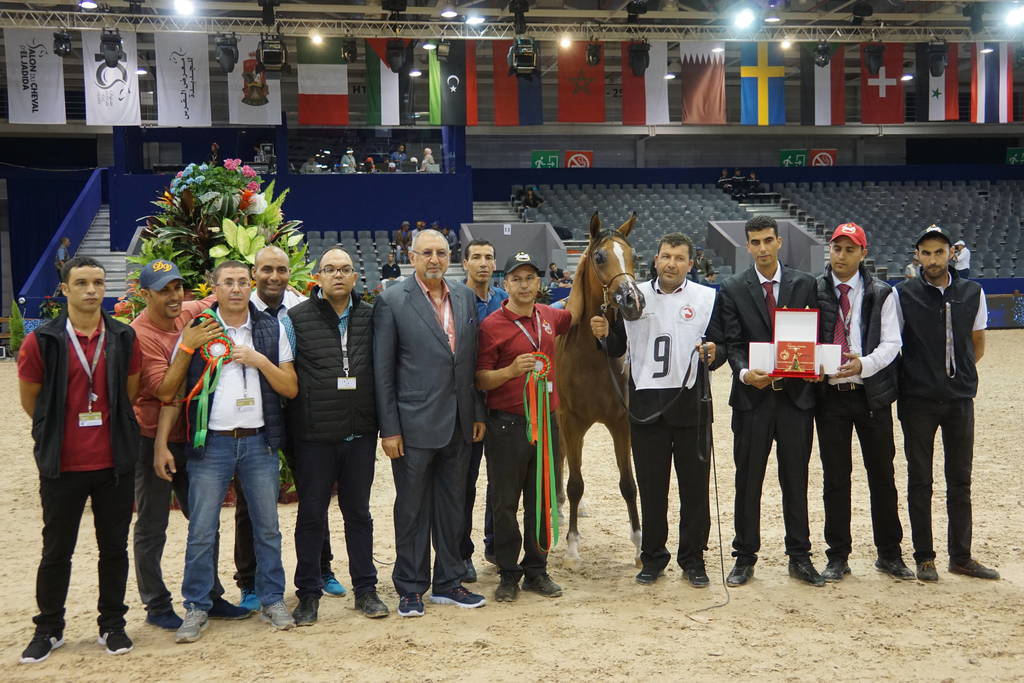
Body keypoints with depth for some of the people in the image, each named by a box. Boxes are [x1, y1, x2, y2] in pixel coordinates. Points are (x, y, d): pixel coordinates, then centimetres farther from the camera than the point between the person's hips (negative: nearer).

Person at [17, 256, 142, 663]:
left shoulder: (124, 338, 1)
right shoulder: (42, 341, -6)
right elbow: (29, 402, 3)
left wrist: (107, 428, 10)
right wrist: (62, 432, 10)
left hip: (113, 462, 2)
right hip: (63, 465, -2)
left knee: (114, 547, 10)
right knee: (57, 551, 10)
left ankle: (112, 625, 25)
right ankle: (48, 629, 25)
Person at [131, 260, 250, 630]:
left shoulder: (191, 313, -2)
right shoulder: (140, 335, -19)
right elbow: (165, 391, -24)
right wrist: (187, 346, -30)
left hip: (190, 436, 7)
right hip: (153, 441, -7)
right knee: (152, 528, 6)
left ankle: (210, 597, 27)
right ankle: (156, 607, 18)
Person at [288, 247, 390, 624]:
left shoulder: (370, 317, 7)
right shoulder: (297, 318, -2)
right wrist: (290, 423, -4)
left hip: (360, 433, 3)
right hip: (314, 436, -2)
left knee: (358, 511, 13)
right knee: (311, 514, 7)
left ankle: (365, 589, 24)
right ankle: (308, 594, 19)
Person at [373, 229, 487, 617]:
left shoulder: (465, 298, 8)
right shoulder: (392, 301, -6)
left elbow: (473, 361, 13)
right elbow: (382, 370, -7)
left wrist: (478, 413, 9)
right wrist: (389, 428, -10)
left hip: (459, 424, 5)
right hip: (415, 424, -5)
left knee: (452, 505, 14)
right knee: (412, 509, 5)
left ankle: (448, 582, 27)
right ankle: (410, 589, 18)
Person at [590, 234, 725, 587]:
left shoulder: (707, 298, 2)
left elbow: (722, 347, 2)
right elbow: (617, 348, 9)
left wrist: (713, 355, -20)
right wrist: (604, 334, -12)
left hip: (691, 403, -1)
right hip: (646, 405, 1)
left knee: (695, 486, 7)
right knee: (651, 487, 9)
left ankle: (693, 558, 21)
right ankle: (653, 556, 23)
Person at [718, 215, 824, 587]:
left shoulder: (804, 284, 5)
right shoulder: (733, 289, 1)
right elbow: (733, 343, -4)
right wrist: (745, 372, -23)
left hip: (797, 393, 1)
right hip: (753, 394, -1)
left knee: (796, 479, 9)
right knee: (748, 480, 6)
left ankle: (799, 556, 20)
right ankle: (745, 557, 16)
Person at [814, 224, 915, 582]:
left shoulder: (881, 294, 3)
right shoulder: (812, 291, 4)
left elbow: (891, 343, -2)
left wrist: (864, 364, -20)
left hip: (872, 394, 0)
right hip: (829, 393, 0)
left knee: (882, 476, 6)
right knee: (835, 478, 5)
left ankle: (889, 554, 19)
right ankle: (838, 557, 15)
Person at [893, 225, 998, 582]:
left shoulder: (973, 293, 5)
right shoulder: (903, 294, -3)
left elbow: (977, 344, 15)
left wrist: (961, 376, 6)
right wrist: (915, 375, -3)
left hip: (960, 398, 3)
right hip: (917, 401, -2)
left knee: (960, 482, 9)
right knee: (920, 482, 4)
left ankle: (961, 556, 19)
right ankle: (924, 557, 13)